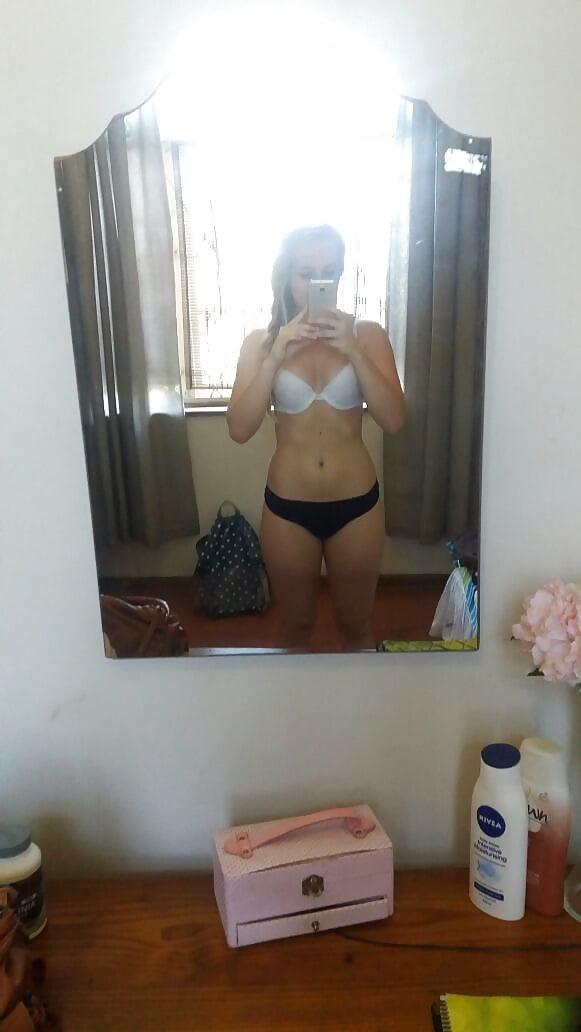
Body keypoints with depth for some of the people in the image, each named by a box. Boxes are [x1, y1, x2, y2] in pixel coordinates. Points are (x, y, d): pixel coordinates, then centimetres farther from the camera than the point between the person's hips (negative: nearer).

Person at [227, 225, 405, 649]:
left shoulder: (368, 334, -5)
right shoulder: (261, 340, -4)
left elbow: (394, 420, -15)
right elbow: (240, 429, -14)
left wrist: (353, 351, -24)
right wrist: (276, 355, -23)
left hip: (356, 503, 0)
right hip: (288, 507, 0)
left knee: (356, 623, 18)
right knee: (296, 625, 18)